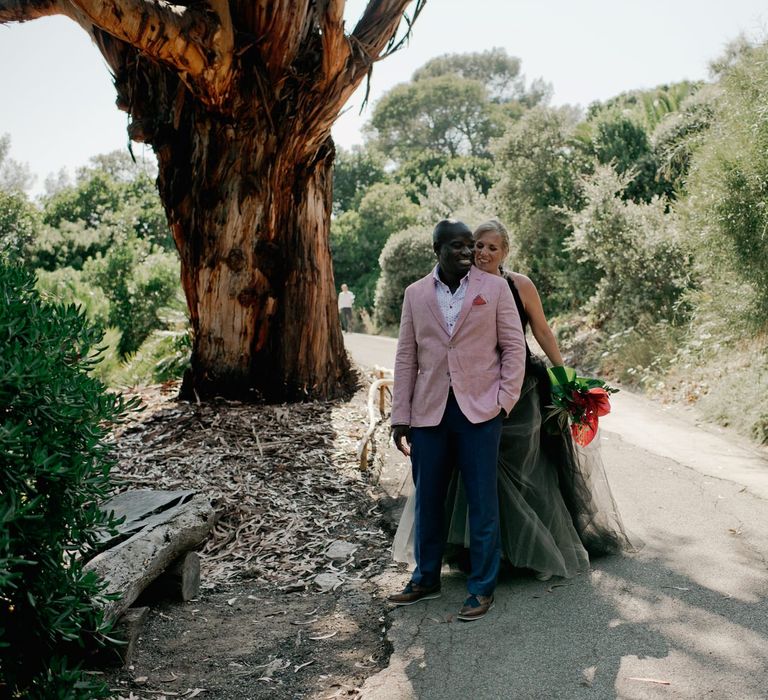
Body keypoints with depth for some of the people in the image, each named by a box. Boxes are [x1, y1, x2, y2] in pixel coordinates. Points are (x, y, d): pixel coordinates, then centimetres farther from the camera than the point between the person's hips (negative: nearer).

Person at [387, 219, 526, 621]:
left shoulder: (494, 287, 2)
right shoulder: (416, 293, 8)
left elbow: (514, 346, 2)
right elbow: (406, 356, 9)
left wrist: (505, 400, -7)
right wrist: (400, 417, 5)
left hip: (479, 409, -2)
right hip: (429, 410, 3)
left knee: (482, 501, 2)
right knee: (427, 498, 11)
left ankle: (482, 588, 15)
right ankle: (425, 579, 28)